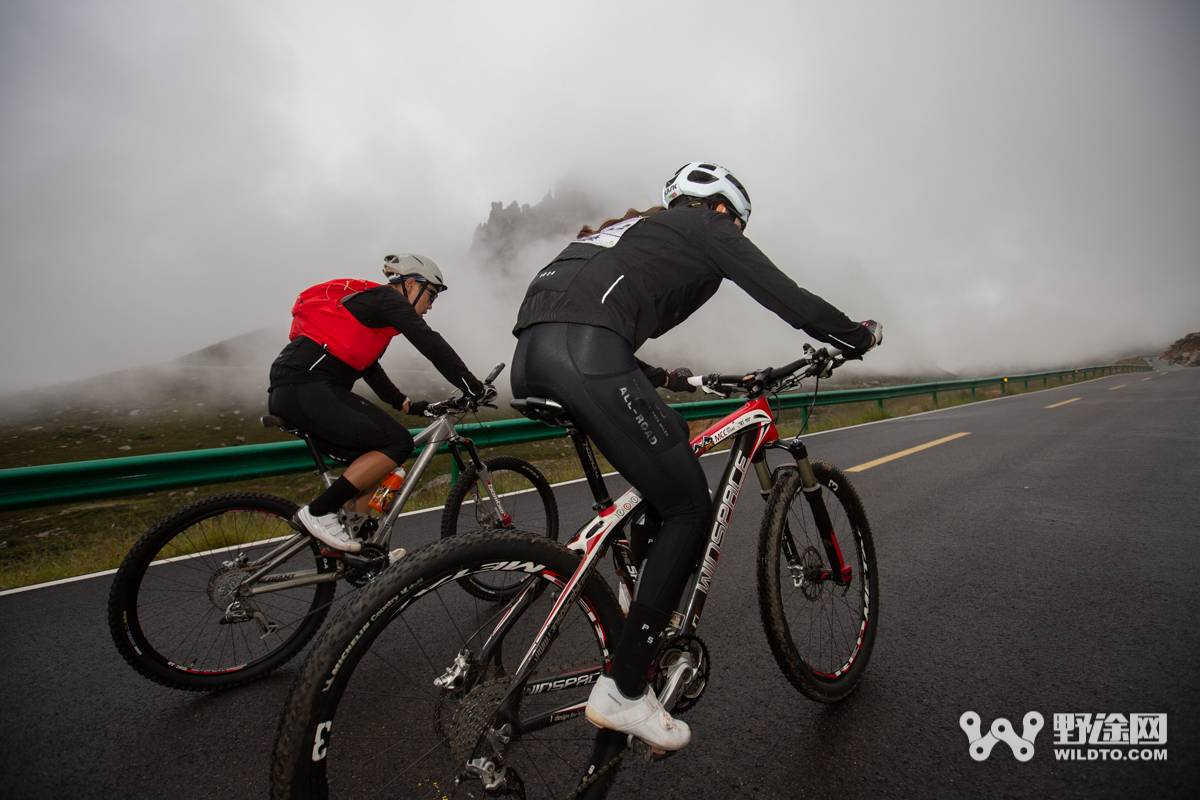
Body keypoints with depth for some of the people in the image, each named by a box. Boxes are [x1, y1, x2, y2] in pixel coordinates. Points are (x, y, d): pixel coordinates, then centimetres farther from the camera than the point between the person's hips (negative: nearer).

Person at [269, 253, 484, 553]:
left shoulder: (370, 302, 26)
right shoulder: (387, 298, -3)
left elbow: (367, 365, 29)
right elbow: (430, 344, -14)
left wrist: (403, 403, 24)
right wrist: (473, 386, -12)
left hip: (289, 393, 10)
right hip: (305, 390, -10)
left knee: (376, 456, 11)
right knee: (398, 442, -16)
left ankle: (360, 542, 11)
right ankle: (317, 513, -10)